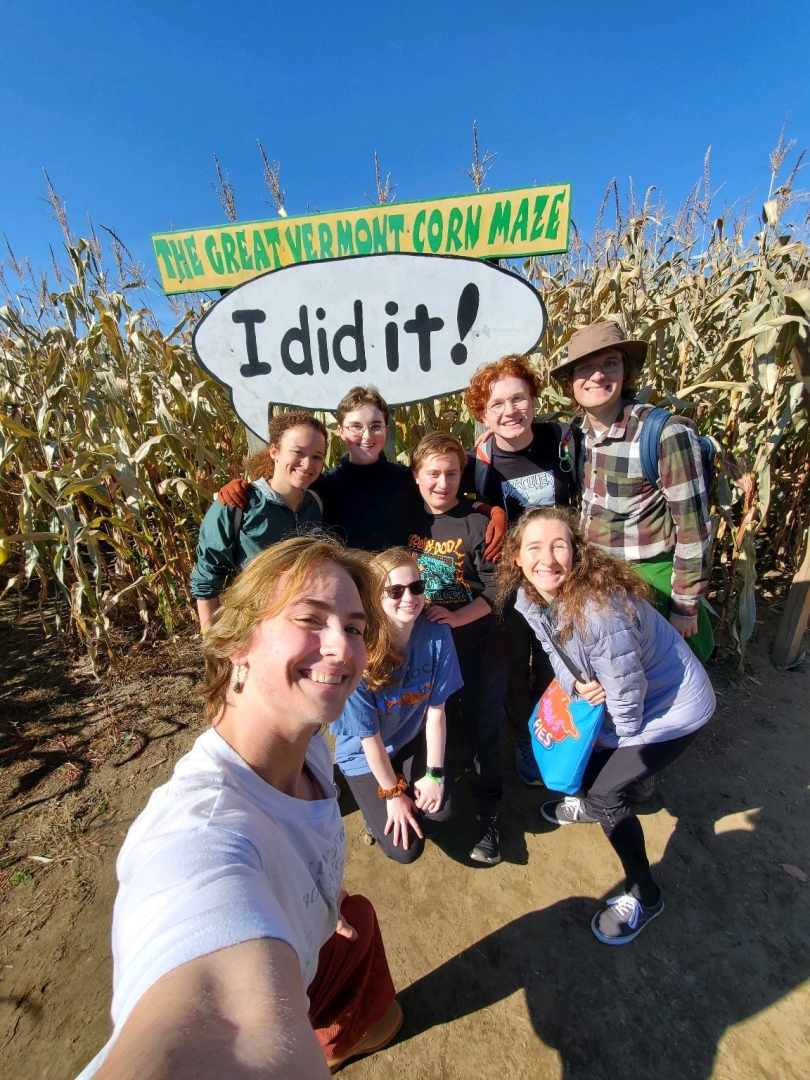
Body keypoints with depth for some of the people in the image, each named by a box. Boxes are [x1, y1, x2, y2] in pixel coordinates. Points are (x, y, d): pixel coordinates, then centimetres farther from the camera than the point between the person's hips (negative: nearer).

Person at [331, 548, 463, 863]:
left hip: (412, 742, 4)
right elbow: (369, 736, -20)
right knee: (405, 849, -5)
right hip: (364, 754, -3)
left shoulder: (437, 634, -23)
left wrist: (434, 774, -9)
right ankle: (374, 805, 25)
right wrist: (393, 794, -10)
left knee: (442, 810, -11)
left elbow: (436, 709, -12)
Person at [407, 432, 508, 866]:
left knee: (480, 726, 8)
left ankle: (488, 813, 30)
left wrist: (455, 617, -23)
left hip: (476, 642, -3)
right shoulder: (407, 519, -3)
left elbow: (496, 588, -13)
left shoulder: (477, 525, -13)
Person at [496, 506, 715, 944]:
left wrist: (619, 739, -7)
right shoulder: (529, 597, -16)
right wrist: (575, 683, -19)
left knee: (605, 790, -4)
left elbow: (626, 694, -26)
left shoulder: (600, 607, -39)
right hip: (608, 694, 7)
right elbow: (556, 650, 1)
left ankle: (644, 897, 23)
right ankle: (588, 804, 53)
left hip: (673, 707, -7)